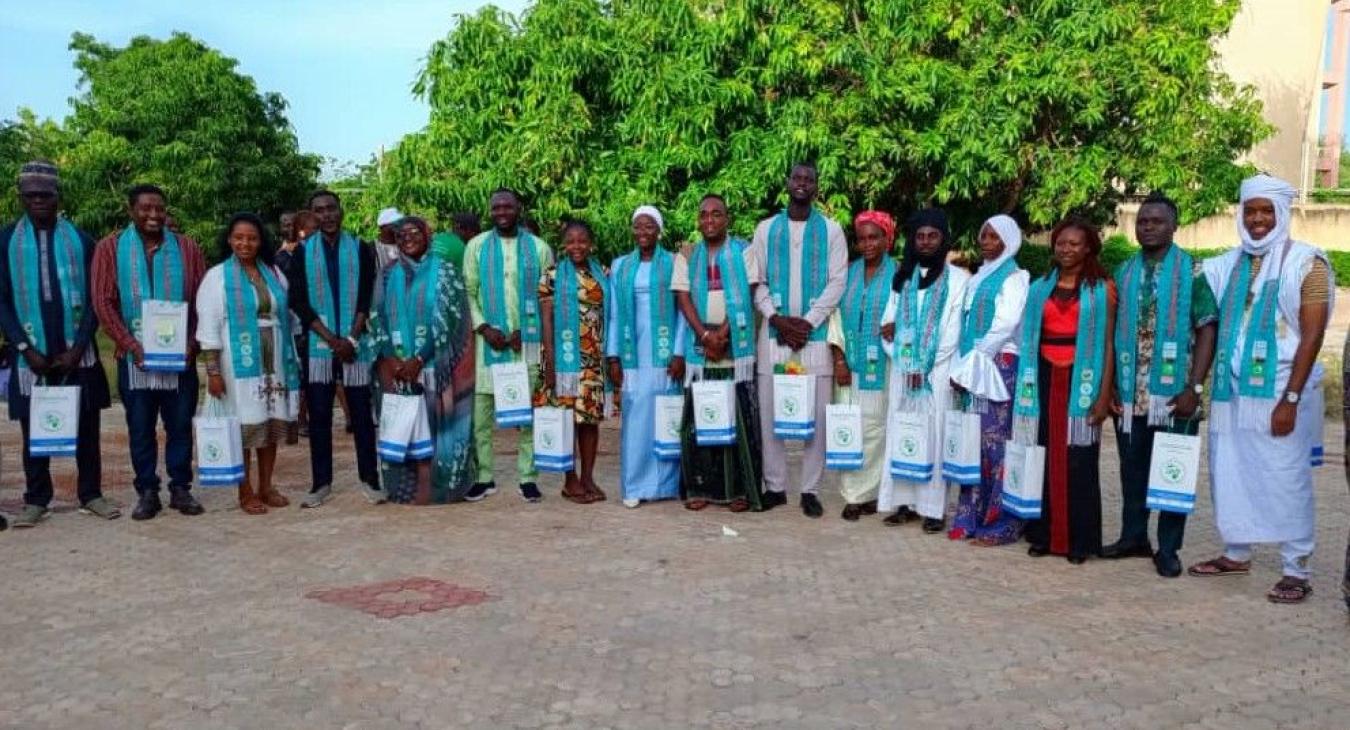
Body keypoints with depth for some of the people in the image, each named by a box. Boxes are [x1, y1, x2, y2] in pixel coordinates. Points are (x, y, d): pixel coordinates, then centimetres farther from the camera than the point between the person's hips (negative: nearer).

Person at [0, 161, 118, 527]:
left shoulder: (80, 239, 3)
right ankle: (36, 500, 13)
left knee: (86, 426, 5)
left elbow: (94, 299, 1)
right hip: (31, 355, 0)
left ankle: (91, 494, 14)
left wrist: (78, 347, -8)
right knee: (34, 428, 5)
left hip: (77, 354, 0)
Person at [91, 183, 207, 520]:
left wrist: (191, 343, -8)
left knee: (180, 425, 6)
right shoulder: (110, 248, 0)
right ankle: (147, 492, 16)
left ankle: (180, 488, 17)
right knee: (140, 428, 6)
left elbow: (202, 300, 2)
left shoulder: (186, 248, 3)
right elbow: (103, 303, -4)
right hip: (134, 356, 0)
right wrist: (130, 344, -12)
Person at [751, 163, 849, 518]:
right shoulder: (766, 229, 10)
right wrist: (776, 318, -9)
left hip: (815, 332, -1)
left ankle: (810, 490, 6)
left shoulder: (831, 230, 6)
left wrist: (807, 322, -11)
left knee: (816, 413, -1)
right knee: (770, 409, 1)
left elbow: (837, 283, -1)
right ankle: (775, 486, 11)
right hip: (774, 332, 1)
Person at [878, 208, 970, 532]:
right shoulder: (902, 277, 13)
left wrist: (925, 367, -9)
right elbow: (889, 321, 14)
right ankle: (904, 501, 8)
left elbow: (954, 331, -6)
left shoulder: (958, 278, -1)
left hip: (937, 371, -4)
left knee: (934, 433, -5)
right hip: (903, 368, 4)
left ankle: (934, 507, -2)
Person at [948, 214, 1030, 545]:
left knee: (996, 442, -7)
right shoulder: (977, 279, 19)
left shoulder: (1014, 279, -3)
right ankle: (971, 516, 10)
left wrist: (969, 366, -12)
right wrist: (963, 367, 4)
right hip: (972, 370, 7)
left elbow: (1004, 327, -12)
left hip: (998, 367, -7)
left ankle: (1001, 522, -3)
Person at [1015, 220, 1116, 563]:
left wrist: (1105, 394, -8)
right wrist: (1025, 386, 7)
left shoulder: (1102, 288, 2)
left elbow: (1109, 343, -1)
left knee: (1079, 461, -1)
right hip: (1045, 379, 3)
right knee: (1044, 458, 3)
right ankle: (1044, 534, 12)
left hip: (1082, 380, -3)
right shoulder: (1039, 287, 12)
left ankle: (1080, 540, 7)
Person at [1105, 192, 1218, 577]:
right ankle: (1133, 537, 25)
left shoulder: (1192, 271, -2)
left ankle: (1168, 549, 13)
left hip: (1174, 392, -4)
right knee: (1132, 469, 12)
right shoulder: (1124, 272, 9)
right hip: (1130, 393, 4)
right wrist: (1110, 384, 6)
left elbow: (1207, 330, -6)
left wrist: (1194, 388, -13)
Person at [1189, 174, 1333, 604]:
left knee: (1285, 481, -1)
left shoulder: (1306, 262, -5)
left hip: (1279, 392, -5)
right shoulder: (1227, 265, 10)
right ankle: (1236, 553, 25)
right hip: (1232, 391, 5)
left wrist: (1290, 399, -14)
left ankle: (1296, 571, 7)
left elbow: (1312, 336, -9)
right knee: (1230, 474, 11)